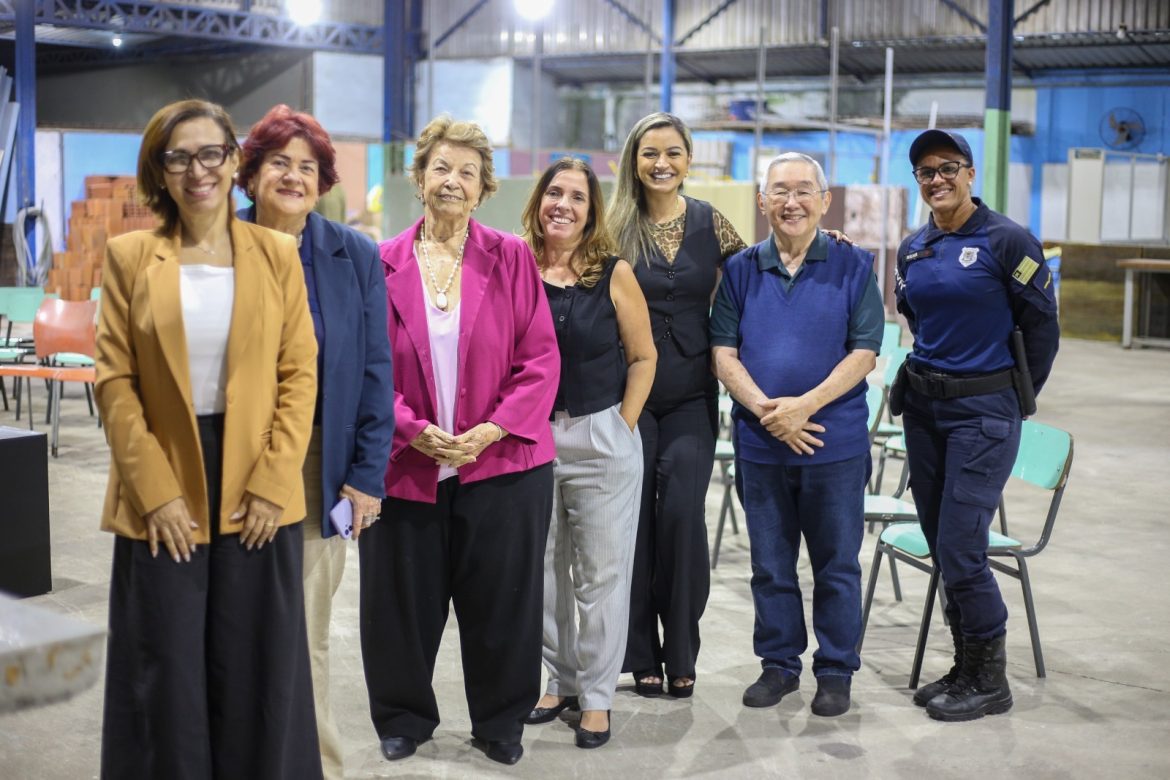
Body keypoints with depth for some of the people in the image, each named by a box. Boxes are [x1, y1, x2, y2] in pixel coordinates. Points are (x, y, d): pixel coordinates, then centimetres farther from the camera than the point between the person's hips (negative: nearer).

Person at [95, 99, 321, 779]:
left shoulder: (276, 253, 4)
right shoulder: (131, 257, 2)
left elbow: (300, 374, 1)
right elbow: (115, 382, -2)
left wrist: (272, 483, -9)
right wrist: (154, 491, -10)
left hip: (258, 492, 1)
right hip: (163, 495, 0)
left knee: (259, 670, 7)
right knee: (166, 674, 6)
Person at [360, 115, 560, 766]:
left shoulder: (511, 258, 1)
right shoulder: (384, 264, 2)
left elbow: (541, 359, -3)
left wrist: (488, 432, -13)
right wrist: (415, 431, -14)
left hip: (501, 462, 0)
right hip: (407, 463, 1)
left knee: (501, 601, 8)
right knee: (404, 600, 10)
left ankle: (501, 723, 28)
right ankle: (405, 717, 31)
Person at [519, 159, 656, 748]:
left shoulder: (613, 274, -4)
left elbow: (643, 357, 0)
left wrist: (622, 426, -4)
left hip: (601, 439, -2)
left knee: (601, 573, 3)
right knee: (542, 568, 11)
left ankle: (596, 695, 14)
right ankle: (560, 680, 27)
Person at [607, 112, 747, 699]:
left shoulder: (710, 223, 5)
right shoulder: (615, 227, 1)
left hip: (690, 395, 1)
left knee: (682, 514, -5)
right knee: (634, 517, 2)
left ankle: (681, 655, 9)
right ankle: (640, 655, 14)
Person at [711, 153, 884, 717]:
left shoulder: (853, 267, 0)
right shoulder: (740, 270, 6)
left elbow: (863, 352, -6)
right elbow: (723, 353, 1)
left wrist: (803, 406, -17)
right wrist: (765, 409, -14)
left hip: (835, 443, -2)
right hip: (760, 443, 2)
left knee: (836, 564, 7)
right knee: (770, 563, 12)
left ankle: (836, 671, 20)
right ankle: (779, 664, 26)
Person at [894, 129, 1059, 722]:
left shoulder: (1006, 240, -9)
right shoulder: (912, 249, 9)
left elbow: (1041, 325, -4)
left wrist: (1016, 398, 2)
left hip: (984, 410, -6)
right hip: (923, 406, 6)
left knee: (960, 549, -9)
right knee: (941, 547, 9)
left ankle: (989, 682, 6)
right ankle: (965, 668, 22)